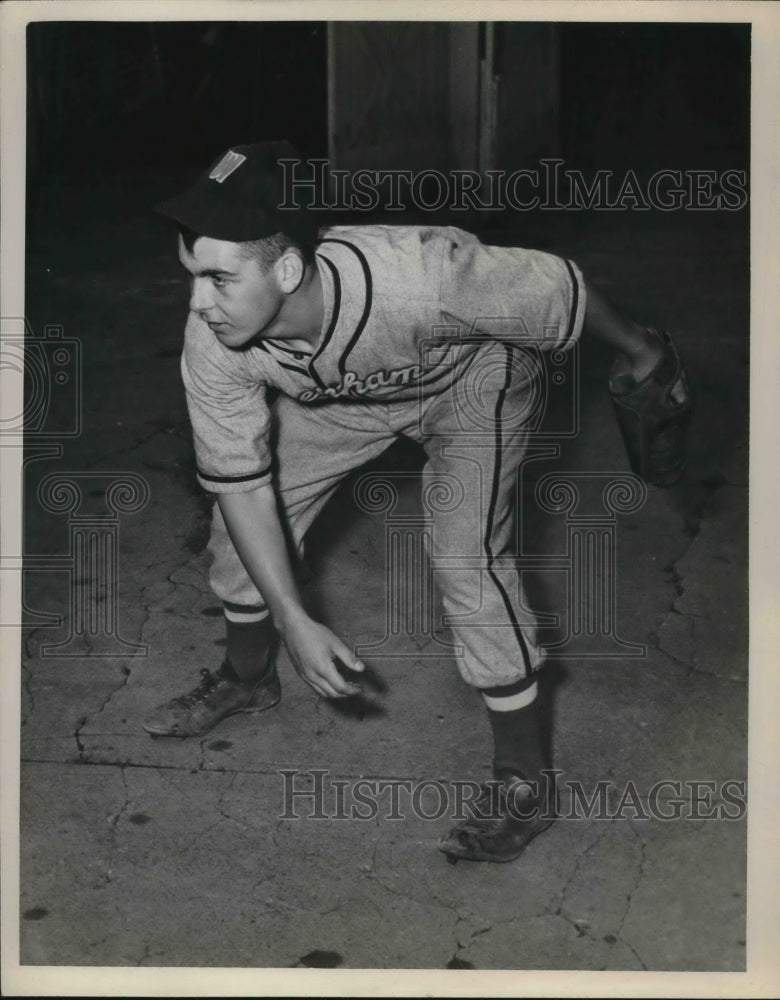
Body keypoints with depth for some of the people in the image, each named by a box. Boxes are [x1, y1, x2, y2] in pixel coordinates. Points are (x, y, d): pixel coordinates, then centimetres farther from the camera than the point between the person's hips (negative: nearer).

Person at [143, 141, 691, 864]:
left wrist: (639, 355, -9)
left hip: (468, 378, -4)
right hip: (340, 398, 5)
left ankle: (524, 785, -4)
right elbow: (242, 482, -20)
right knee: (241, 520, 6)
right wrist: (293, 619, -23)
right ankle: (246, 681, 38)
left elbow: (555, 288, -29)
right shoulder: (212, 344, -33)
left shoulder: (417, 279, -46)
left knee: (466, 559, -19)